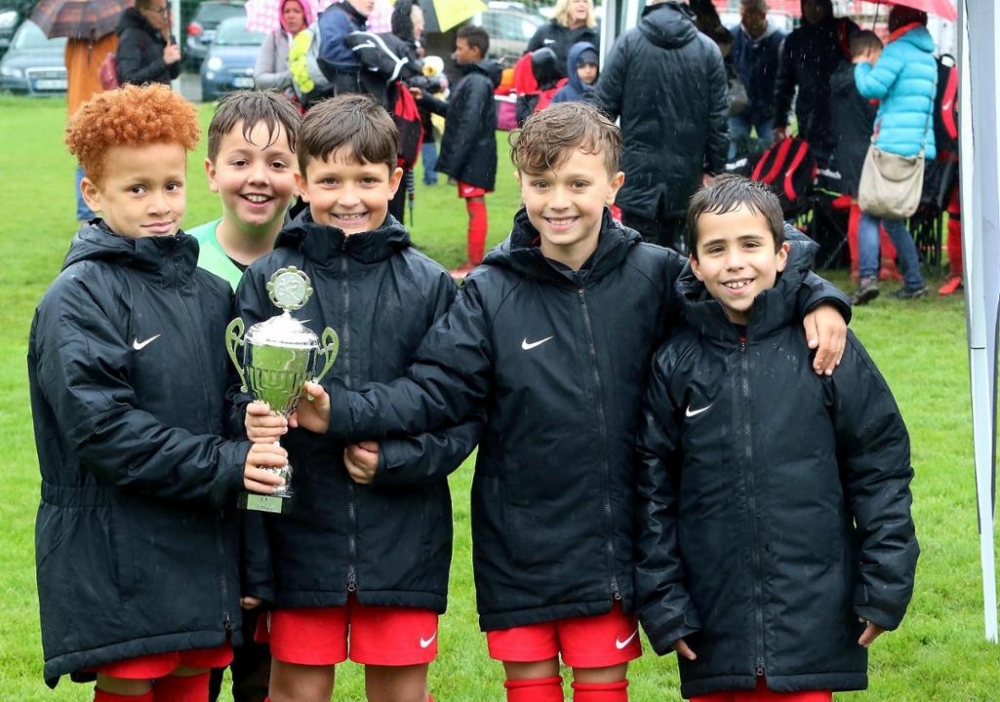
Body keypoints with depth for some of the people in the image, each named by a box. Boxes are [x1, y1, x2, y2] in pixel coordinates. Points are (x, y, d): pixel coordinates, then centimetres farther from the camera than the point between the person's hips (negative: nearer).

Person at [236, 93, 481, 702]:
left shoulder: (430, 286, 1)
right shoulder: (268, 281, 0)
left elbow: (464, 413, 3)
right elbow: (242, 407, -1)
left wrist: (396, 458, -15)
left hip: (404, 539, 0)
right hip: (300, 532, 0)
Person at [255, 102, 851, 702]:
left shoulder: (655, 276, -4)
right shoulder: (490, 293, -5)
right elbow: (433, 392, -8)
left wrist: (817, 302, -14)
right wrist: (337, 413, -21)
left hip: (610, 538, 0)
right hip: (517, 537, 0)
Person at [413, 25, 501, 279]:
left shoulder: (478, 82, -17)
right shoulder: (472, 78, 15)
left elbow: (470, 125, -22)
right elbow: (453, 112, 21)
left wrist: (454, 161, -23)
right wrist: (426, 99, 13)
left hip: (474, 156, -10)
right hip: (470, 157, 10)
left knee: (475, 206, -6)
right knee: (474, 206, 12)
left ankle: (474, 264, -4)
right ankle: (473, 260, 18)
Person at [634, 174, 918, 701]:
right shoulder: (675, 365, 2)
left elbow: (880, 466, 1)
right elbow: (653, 488, 5)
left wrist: (886, 586, -1)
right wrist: (662, 603, 2)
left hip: (813, 615, -1)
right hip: (714, 625, 1)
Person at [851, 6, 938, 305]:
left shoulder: (898, 51, -6)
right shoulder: (929, 59, 20)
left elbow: (872, 87, -13)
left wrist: (863, 66, 6)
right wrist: (875, 66, 22)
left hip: (893, 143, -7)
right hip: (922, 147, 7)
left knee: (870, 212, -5)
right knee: (893, 217, 15)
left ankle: (868, 276, -22)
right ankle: (913, 282, 12)